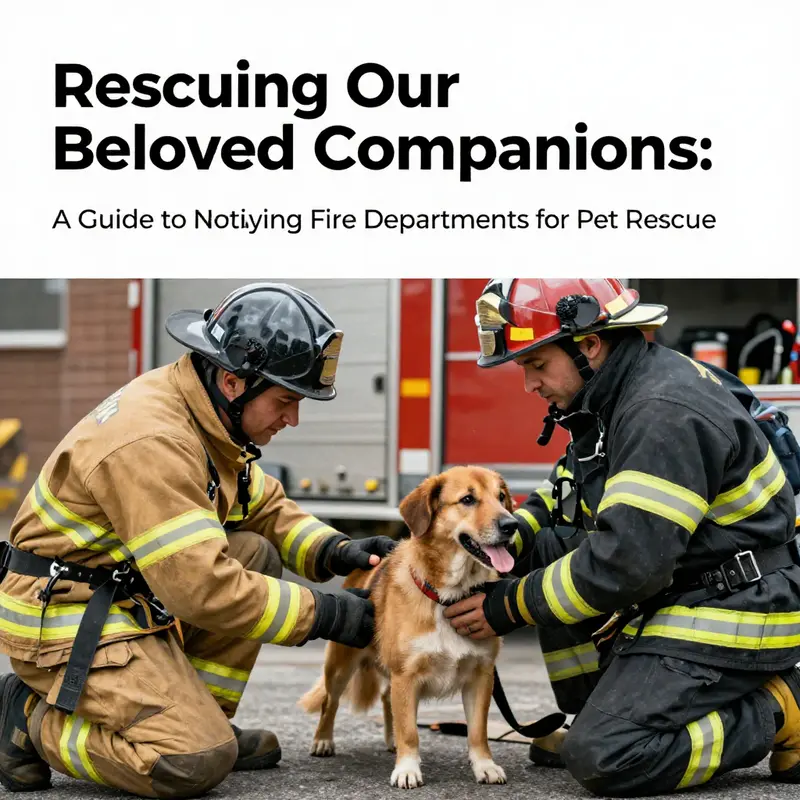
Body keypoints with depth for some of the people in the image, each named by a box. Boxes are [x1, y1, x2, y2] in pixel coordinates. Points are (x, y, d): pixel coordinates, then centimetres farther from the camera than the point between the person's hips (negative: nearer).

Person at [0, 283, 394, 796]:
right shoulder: (150, 441, -27)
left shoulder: (207, 412, 3)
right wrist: (326, 615, -21)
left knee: (256, 555, 4)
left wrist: (336, 551, -4)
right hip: (68, 622, -10)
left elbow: (267, 508, 15)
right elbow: (201, 587, -29)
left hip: (132, 596, 10)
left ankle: (198, 721, 8)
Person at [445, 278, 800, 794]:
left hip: (729, 616, -10)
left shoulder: (665, 412, -23)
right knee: (545, 550, 6)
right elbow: (560, 504, 17)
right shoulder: (614, 395, 8)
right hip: (673, 595, 10)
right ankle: (601, 720, 13)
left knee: (604, 761, -19)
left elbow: (626, 561, -27)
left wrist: (510, 608, -17)